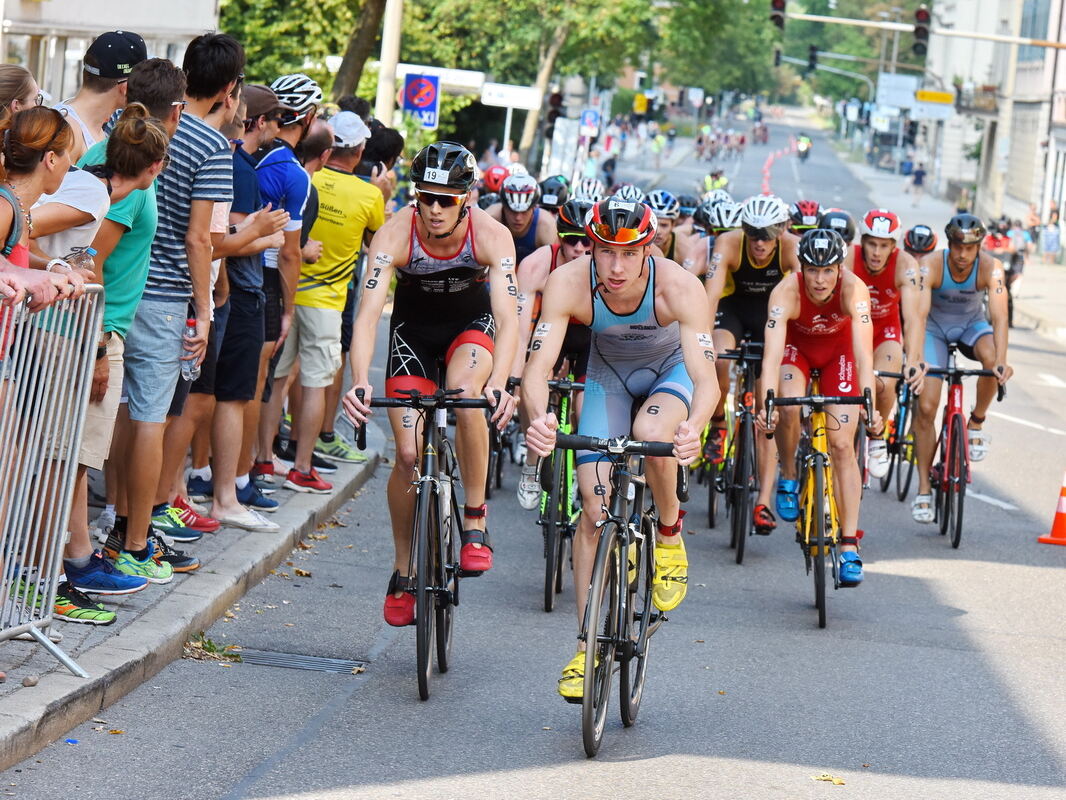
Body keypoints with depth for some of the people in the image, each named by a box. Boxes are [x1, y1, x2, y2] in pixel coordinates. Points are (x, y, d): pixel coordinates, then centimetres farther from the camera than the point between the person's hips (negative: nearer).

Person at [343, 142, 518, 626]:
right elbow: (368, 313, -36)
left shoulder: (492, 236, -29)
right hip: (414, 327, 1)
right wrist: (360, 382, -53)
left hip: (472, 323, -1)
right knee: (409, 455, -8)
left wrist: (499, 384, -55)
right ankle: (403, 571, 12)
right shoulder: (395, 234, -28)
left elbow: (507, 320, -37)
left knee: (465, 394, -35)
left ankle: (475, 522, -17)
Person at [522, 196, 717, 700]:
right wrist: (538, 417, -59)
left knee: (651, 432, -36)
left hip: (671, 370, -2)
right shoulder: (569, 283, -32)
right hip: (609, 374, 2)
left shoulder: (679, 288, -36)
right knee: (595, 508, -7)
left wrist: (694, 427, -62)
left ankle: (670, 531, -5)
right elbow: (538, 365, -38)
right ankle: (587, 648, 4)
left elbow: (706, 378, -41)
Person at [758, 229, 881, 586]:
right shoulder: (786, 292, -35)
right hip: (796, 345, 0)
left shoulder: (854, 289, -35)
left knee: (842, 444, -10)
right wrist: (767, 403, -56)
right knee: (788, 406, -32)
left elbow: (863, 353, -41)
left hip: (837, 349, 0)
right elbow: (772, 353, -42)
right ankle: (788, 476, -3)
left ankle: (850, 546, -8)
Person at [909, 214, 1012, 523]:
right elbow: (918, 314, -38)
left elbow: (999, 315, -35)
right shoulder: (930, 265, -28)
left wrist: (1001, 361, -50)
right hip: (935, 327, -1)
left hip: (971, 324, 1)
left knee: (991, 358, -35)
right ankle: (924, 489, -1)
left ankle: (976, 423, -8)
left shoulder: (991, 268, -26)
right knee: (925, 407, -12)